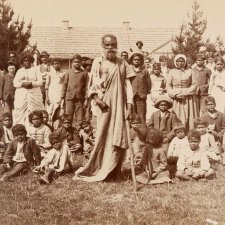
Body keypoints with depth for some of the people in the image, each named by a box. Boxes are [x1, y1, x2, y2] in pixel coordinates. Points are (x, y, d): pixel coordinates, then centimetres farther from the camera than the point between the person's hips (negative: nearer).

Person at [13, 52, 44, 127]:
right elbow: (15, 83, 7)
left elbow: (40, 82, 2)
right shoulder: (19, 71, 16)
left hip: (34, 95, -2)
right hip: (21, 95, 2)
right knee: (21, 112, -6)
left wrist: (31, 83, -14)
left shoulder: (35, 70, 11)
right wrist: (22, 84, -12)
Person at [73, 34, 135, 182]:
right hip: (104, 104, -2)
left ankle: (112, 171, 12)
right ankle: (95, 169, 12)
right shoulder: (98, 62, 4)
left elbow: (128, 85, 5)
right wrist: (96, 97, -17)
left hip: (119, 104, 2)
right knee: (102, 137, 0)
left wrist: (129, 106, -2)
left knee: (117, 138, 2)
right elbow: (93, 83, 1)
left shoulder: (122, 64, 9)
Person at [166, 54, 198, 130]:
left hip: (188, 98, 1)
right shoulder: (172, 72, 5)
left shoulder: (189, 71, 6)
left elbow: (194, 84, 2)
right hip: (176, 98, -1)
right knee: (177, 118, -3)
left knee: (189, 117, -1)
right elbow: (168, 85, 2)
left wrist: (186, 93, -10)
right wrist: (175, 95, -11)